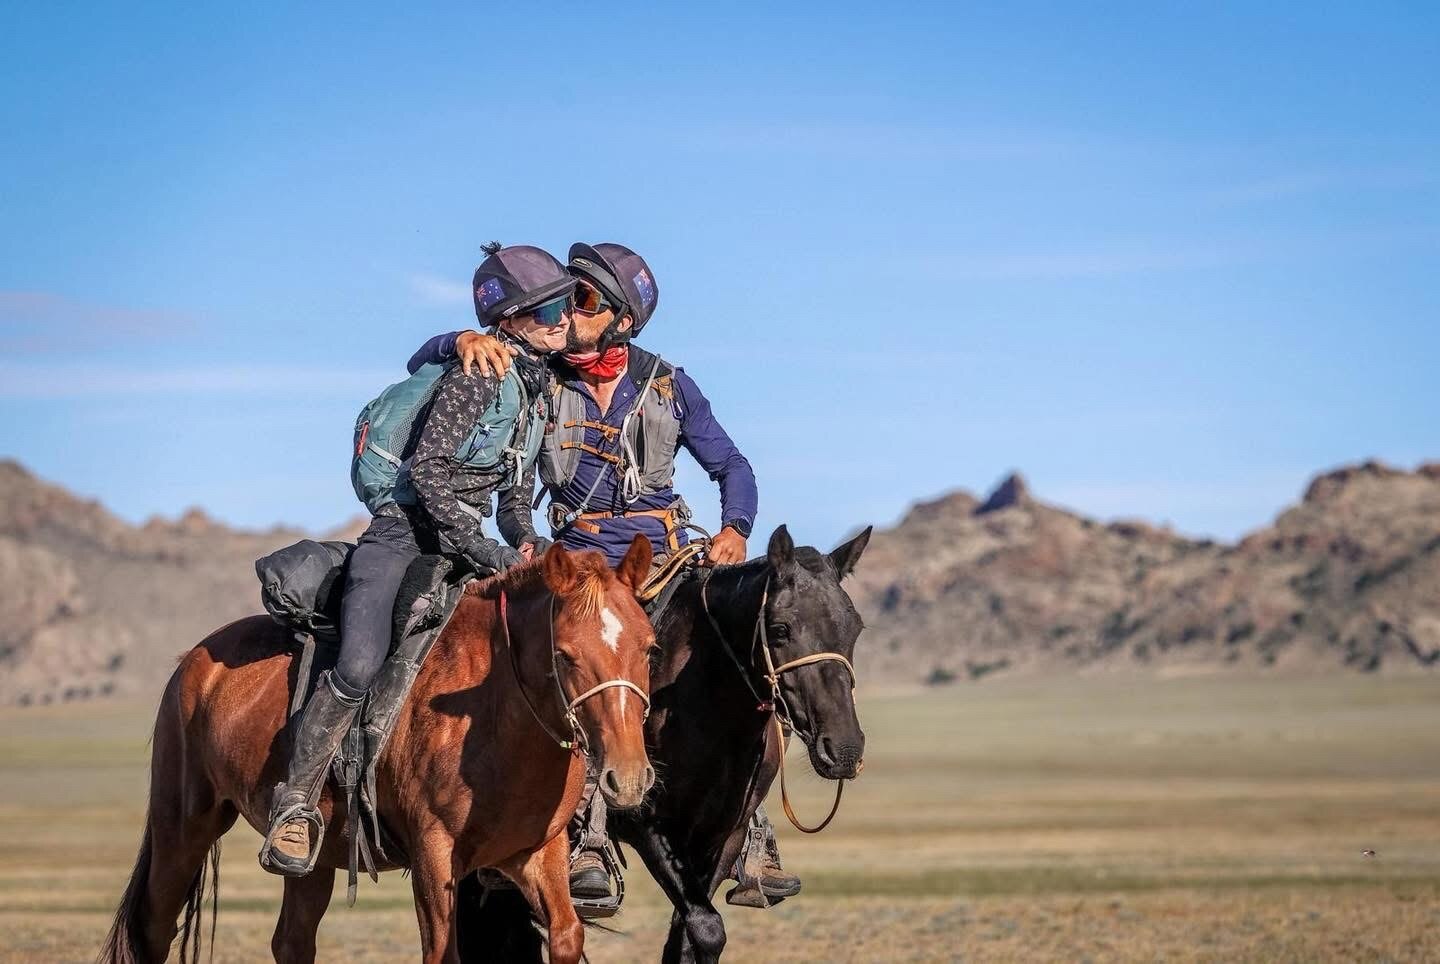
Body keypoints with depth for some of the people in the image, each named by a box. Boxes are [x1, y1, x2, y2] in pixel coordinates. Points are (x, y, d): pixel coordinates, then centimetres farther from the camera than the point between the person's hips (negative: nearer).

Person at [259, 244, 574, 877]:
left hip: (468, 542, 8)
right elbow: (429, 467, -19)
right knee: (360, 665, -27)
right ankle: (296, 805, -17)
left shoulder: (539, 389, 15)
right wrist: (485, 552, -20)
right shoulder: (479, 372, -11)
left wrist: (524, 542, 4)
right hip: (405, 531, -8)